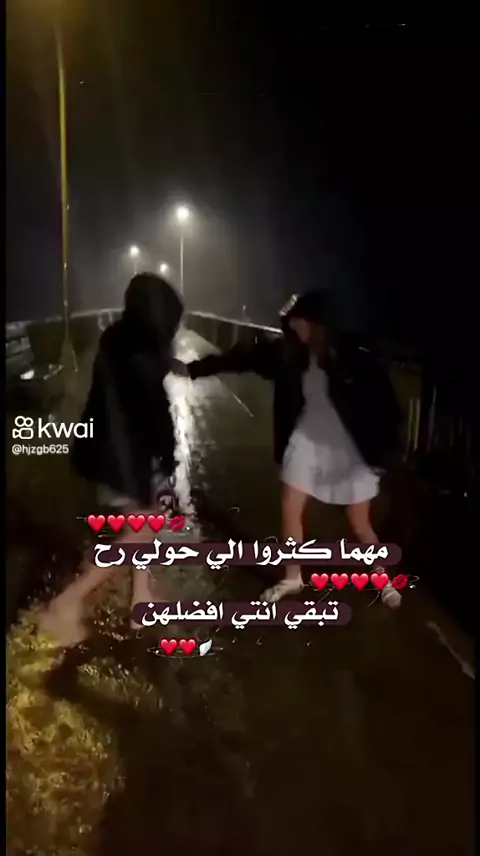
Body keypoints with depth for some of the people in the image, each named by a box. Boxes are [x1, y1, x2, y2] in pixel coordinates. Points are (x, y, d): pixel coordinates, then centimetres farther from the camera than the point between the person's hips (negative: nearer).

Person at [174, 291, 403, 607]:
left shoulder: (355, 357, -22)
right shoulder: (291, 352, -7)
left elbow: (384, 403, -17)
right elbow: (243, 356, -3)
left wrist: (382, 449, -17)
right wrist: (193, 368, -2)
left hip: (351, 449, -5)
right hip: (307, 441, 5)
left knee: (360, 524, 7)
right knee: (290, 511, 10)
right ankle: (293, 577, 33)